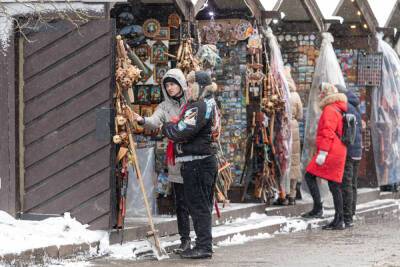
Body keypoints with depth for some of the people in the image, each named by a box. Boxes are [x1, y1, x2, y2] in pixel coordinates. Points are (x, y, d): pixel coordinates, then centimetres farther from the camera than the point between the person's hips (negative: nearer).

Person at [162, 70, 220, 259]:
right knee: (203, 205, 14)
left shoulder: (199, 107, -16)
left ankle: (204, 246, -6)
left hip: (195, 162, -10)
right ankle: (204, 245, 19)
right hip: (208, 159, 10)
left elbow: (181, 132, -21)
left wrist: (166, 128, -4)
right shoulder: (210, 104, 17)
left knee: (197, 205, -7)